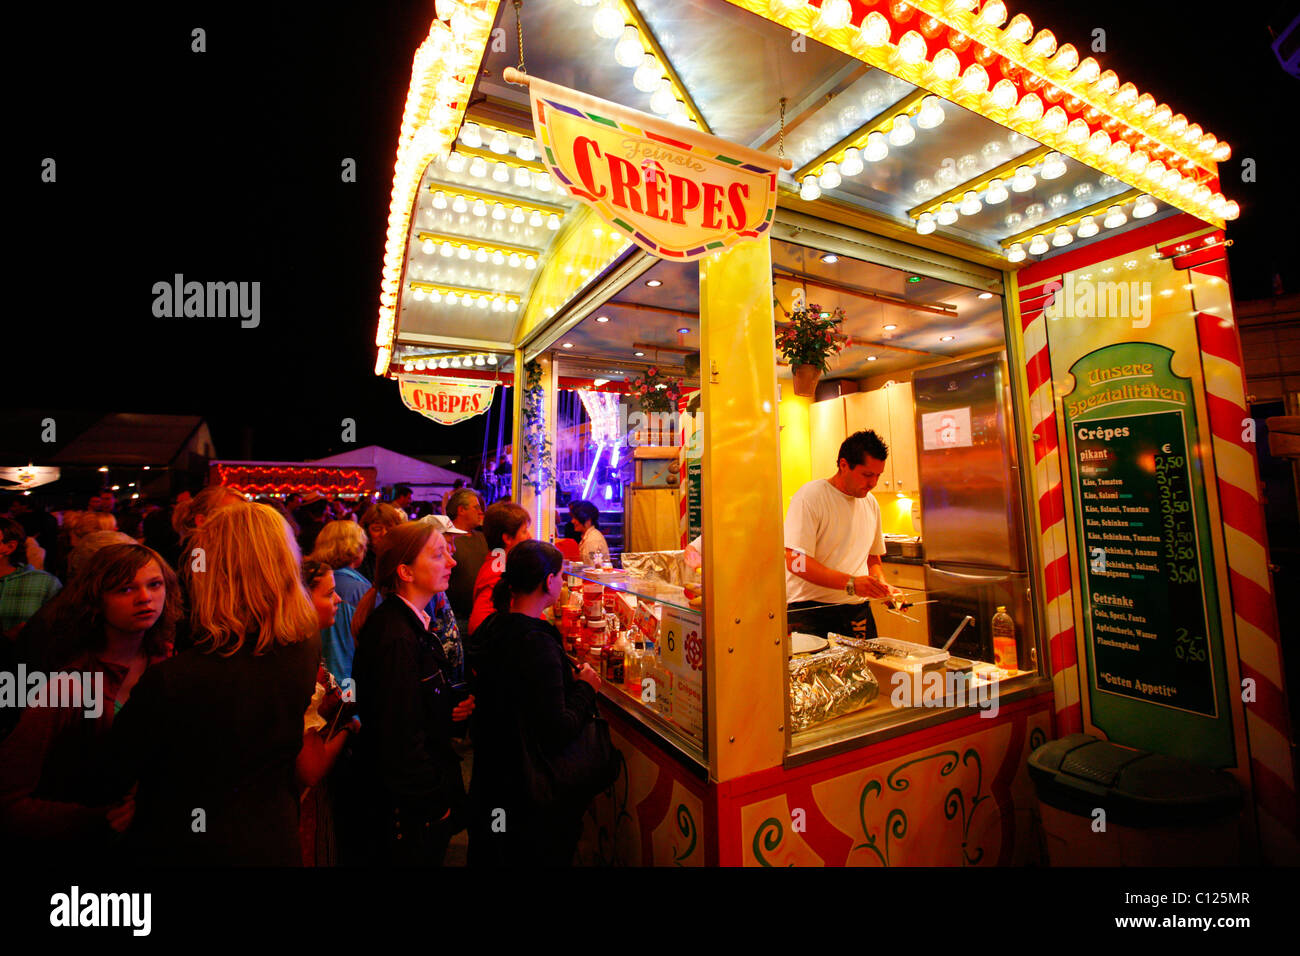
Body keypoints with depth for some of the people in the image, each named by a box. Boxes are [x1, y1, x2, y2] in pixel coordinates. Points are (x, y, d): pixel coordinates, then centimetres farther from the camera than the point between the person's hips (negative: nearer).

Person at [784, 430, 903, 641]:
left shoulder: (871, 504, 11)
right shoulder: (810, 496, -13)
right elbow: (796, 562, -21)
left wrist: (883, 586, 3)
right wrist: (850, 583, -26)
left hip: (858, 611, 7)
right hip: (812, 612, -6)